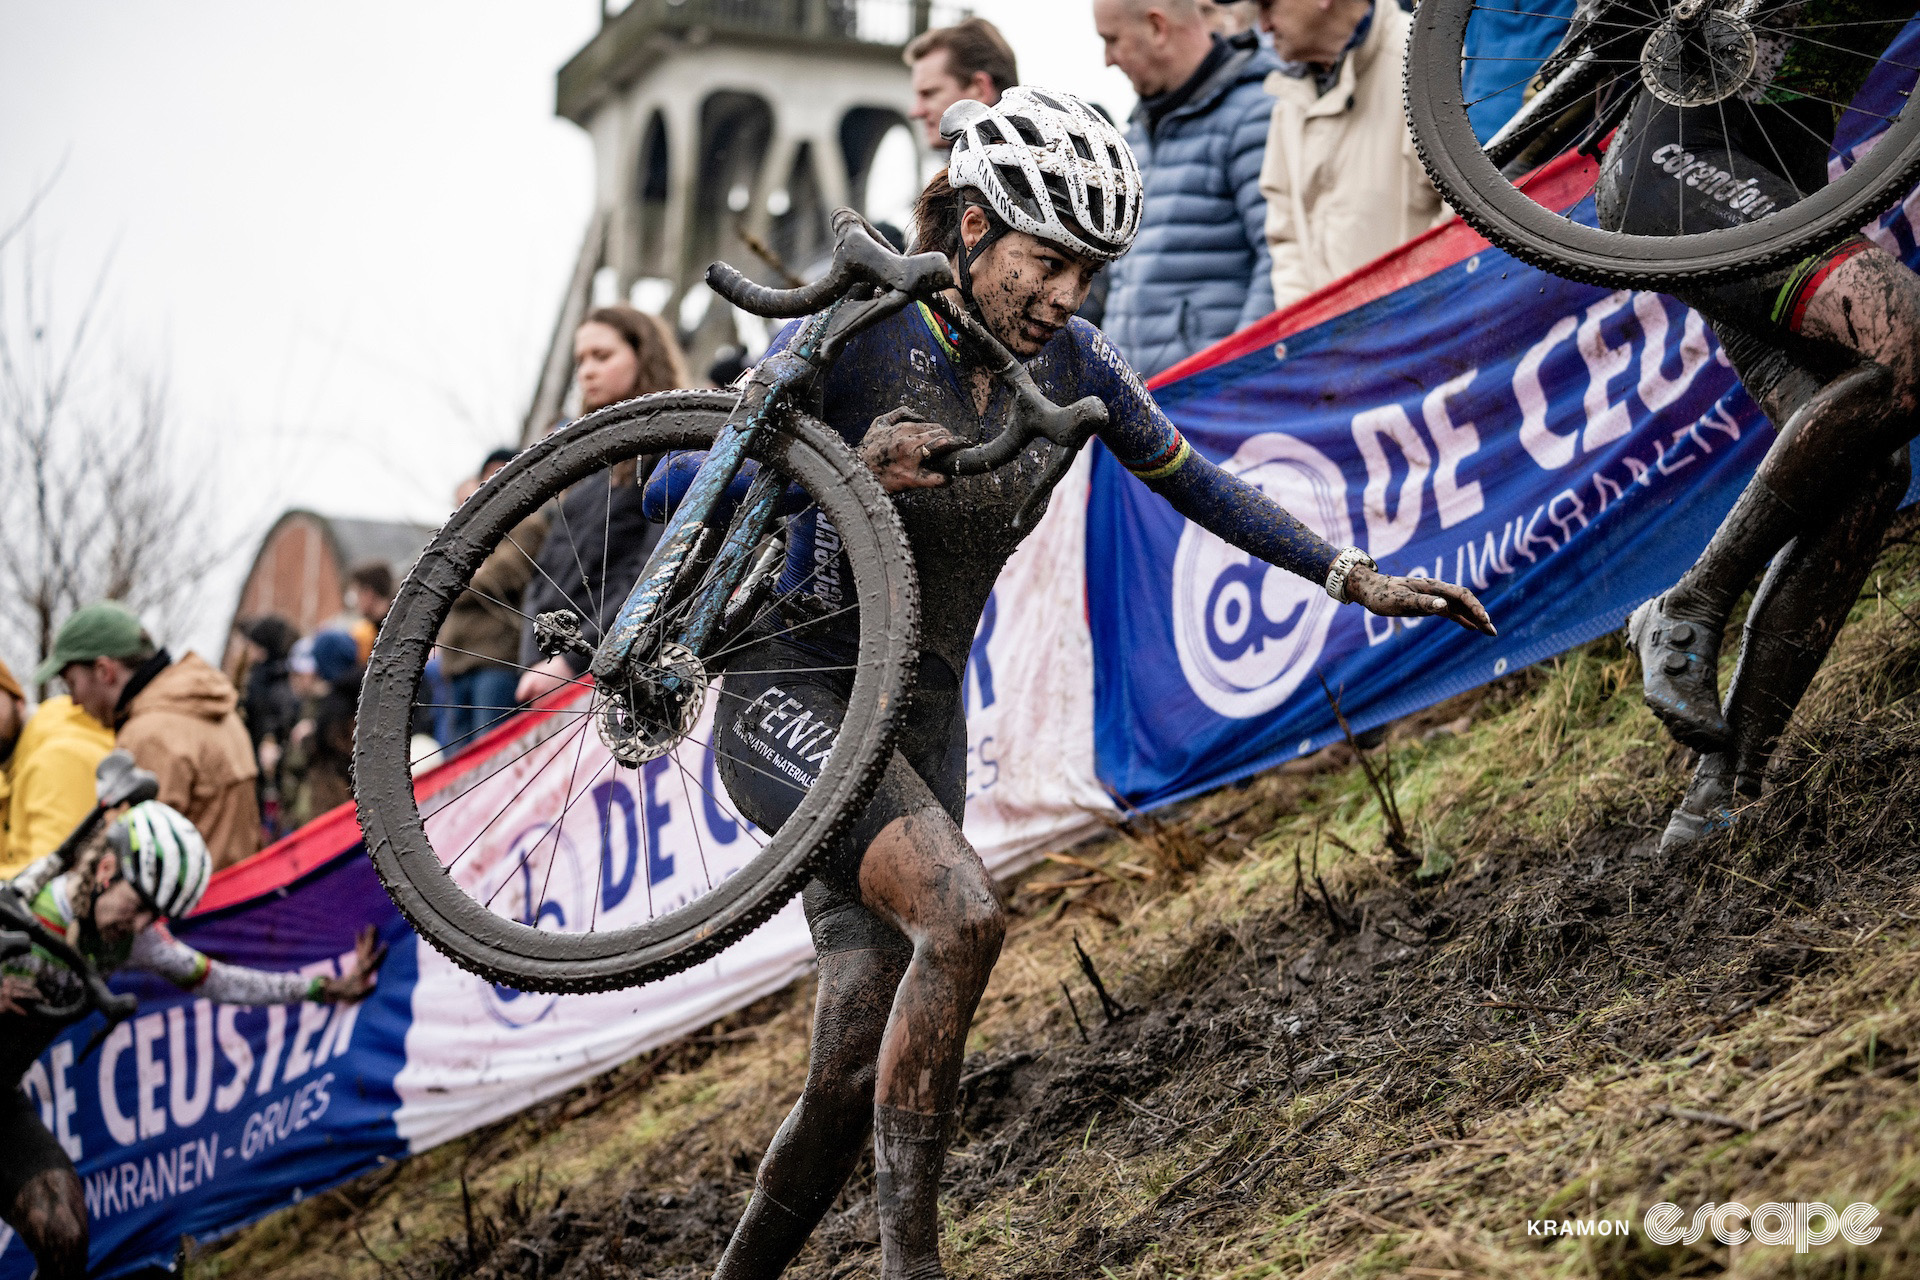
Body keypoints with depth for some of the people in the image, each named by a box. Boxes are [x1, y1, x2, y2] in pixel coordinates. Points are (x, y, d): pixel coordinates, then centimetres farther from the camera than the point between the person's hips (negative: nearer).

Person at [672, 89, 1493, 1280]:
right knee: (961, 913, -30)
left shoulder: (1068, 363, 1)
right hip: (790, 695, -6)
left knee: (859, 1070, 3)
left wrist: (1355, 576, 7)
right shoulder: (854, 334, -14)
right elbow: (675, 486, -13)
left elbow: (1192, 480, 12)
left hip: (918, 725, 6)